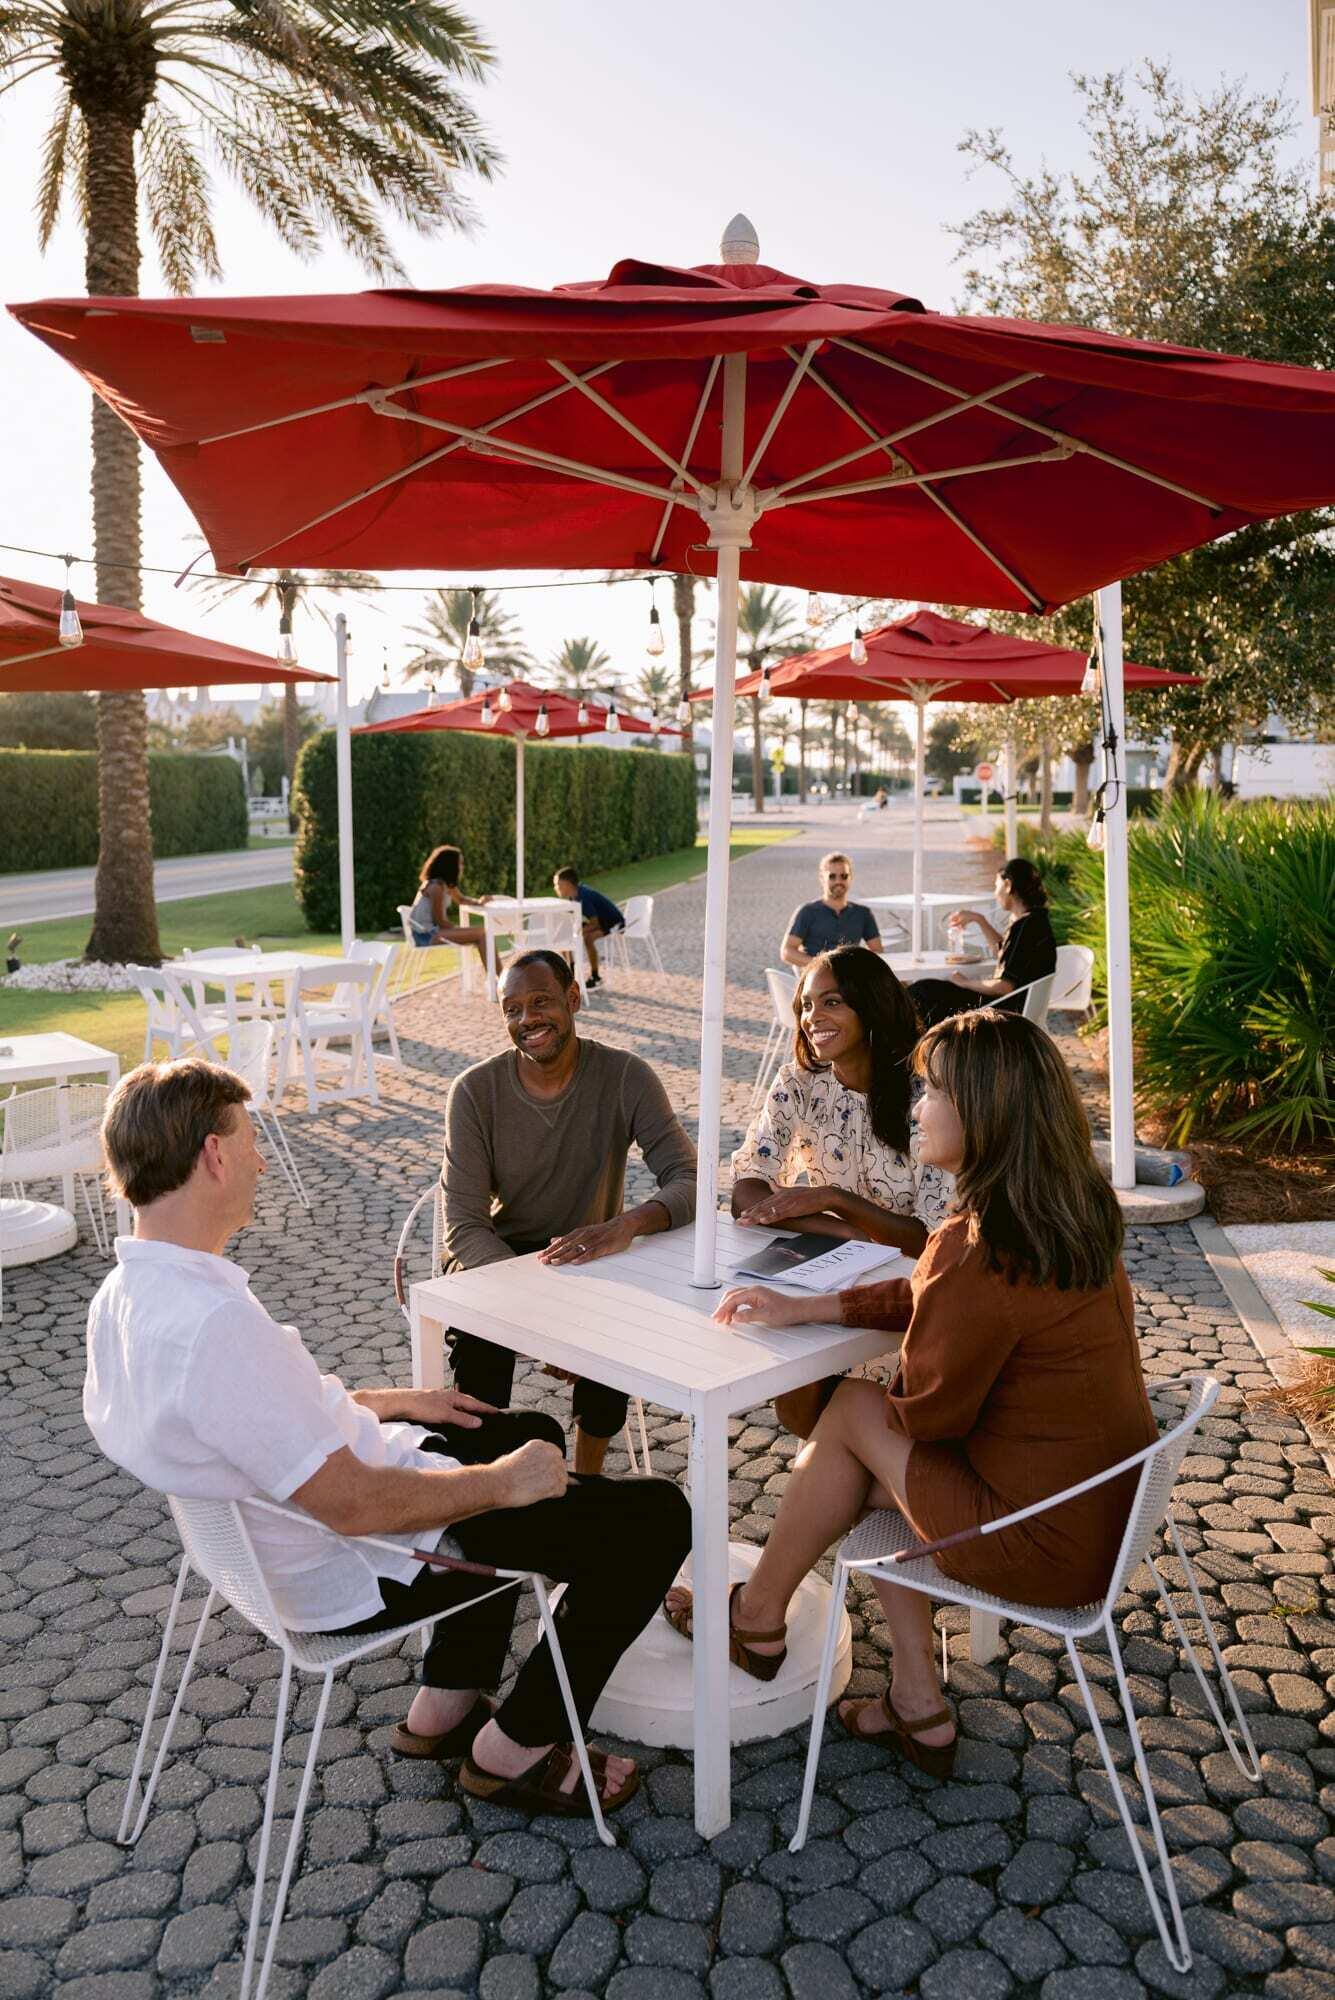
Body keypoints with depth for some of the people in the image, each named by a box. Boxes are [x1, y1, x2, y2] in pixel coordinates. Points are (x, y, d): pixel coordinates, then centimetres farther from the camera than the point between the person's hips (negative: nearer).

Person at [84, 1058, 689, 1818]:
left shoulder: (124, 1296, -2)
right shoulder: (216, 1324, -34)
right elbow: (352, 1505, -30)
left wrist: (390, 1402, 14)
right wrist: (501, 1481, -16)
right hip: (356, 1569, -10)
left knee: (532, 1433, 28)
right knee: (653, 1518, -4)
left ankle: (445, 1708, 31)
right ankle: (516, 1751, 14)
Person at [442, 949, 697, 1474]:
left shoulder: (626, 1077, -11)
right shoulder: (475, 1091, -11)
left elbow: (688, 1180, -18)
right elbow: (464, 1229, -15)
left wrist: (630, 1224, -41)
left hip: (591, 1256, 1)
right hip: (498, 1256, 0)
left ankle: (588, 1474, -7)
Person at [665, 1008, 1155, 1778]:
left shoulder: (980, 1251, -28)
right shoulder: (1074, 1212, 0)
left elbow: (929, 1411, -16)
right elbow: (929, 1298, 12)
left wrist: (874, 1401, 7)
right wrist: (802, 1309, 9)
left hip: (1049, 1549, -8)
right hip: (1114, 1509, 8)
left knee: (853, 1411, 6)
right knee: (851, 1472, 16)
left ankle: (757, 1620, 27)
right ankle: (919, 1709, 26)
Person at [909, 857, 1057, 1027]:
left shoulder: (1027, 926, -23)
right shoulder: (1034, 918, 8)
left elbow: (1007, 986, -25)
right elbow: (1002, 950, 26)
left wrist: (966, 982, -10)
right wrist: (979, 919, 16)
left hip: (1009, 1009, -10)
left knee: (923, 991, -4)